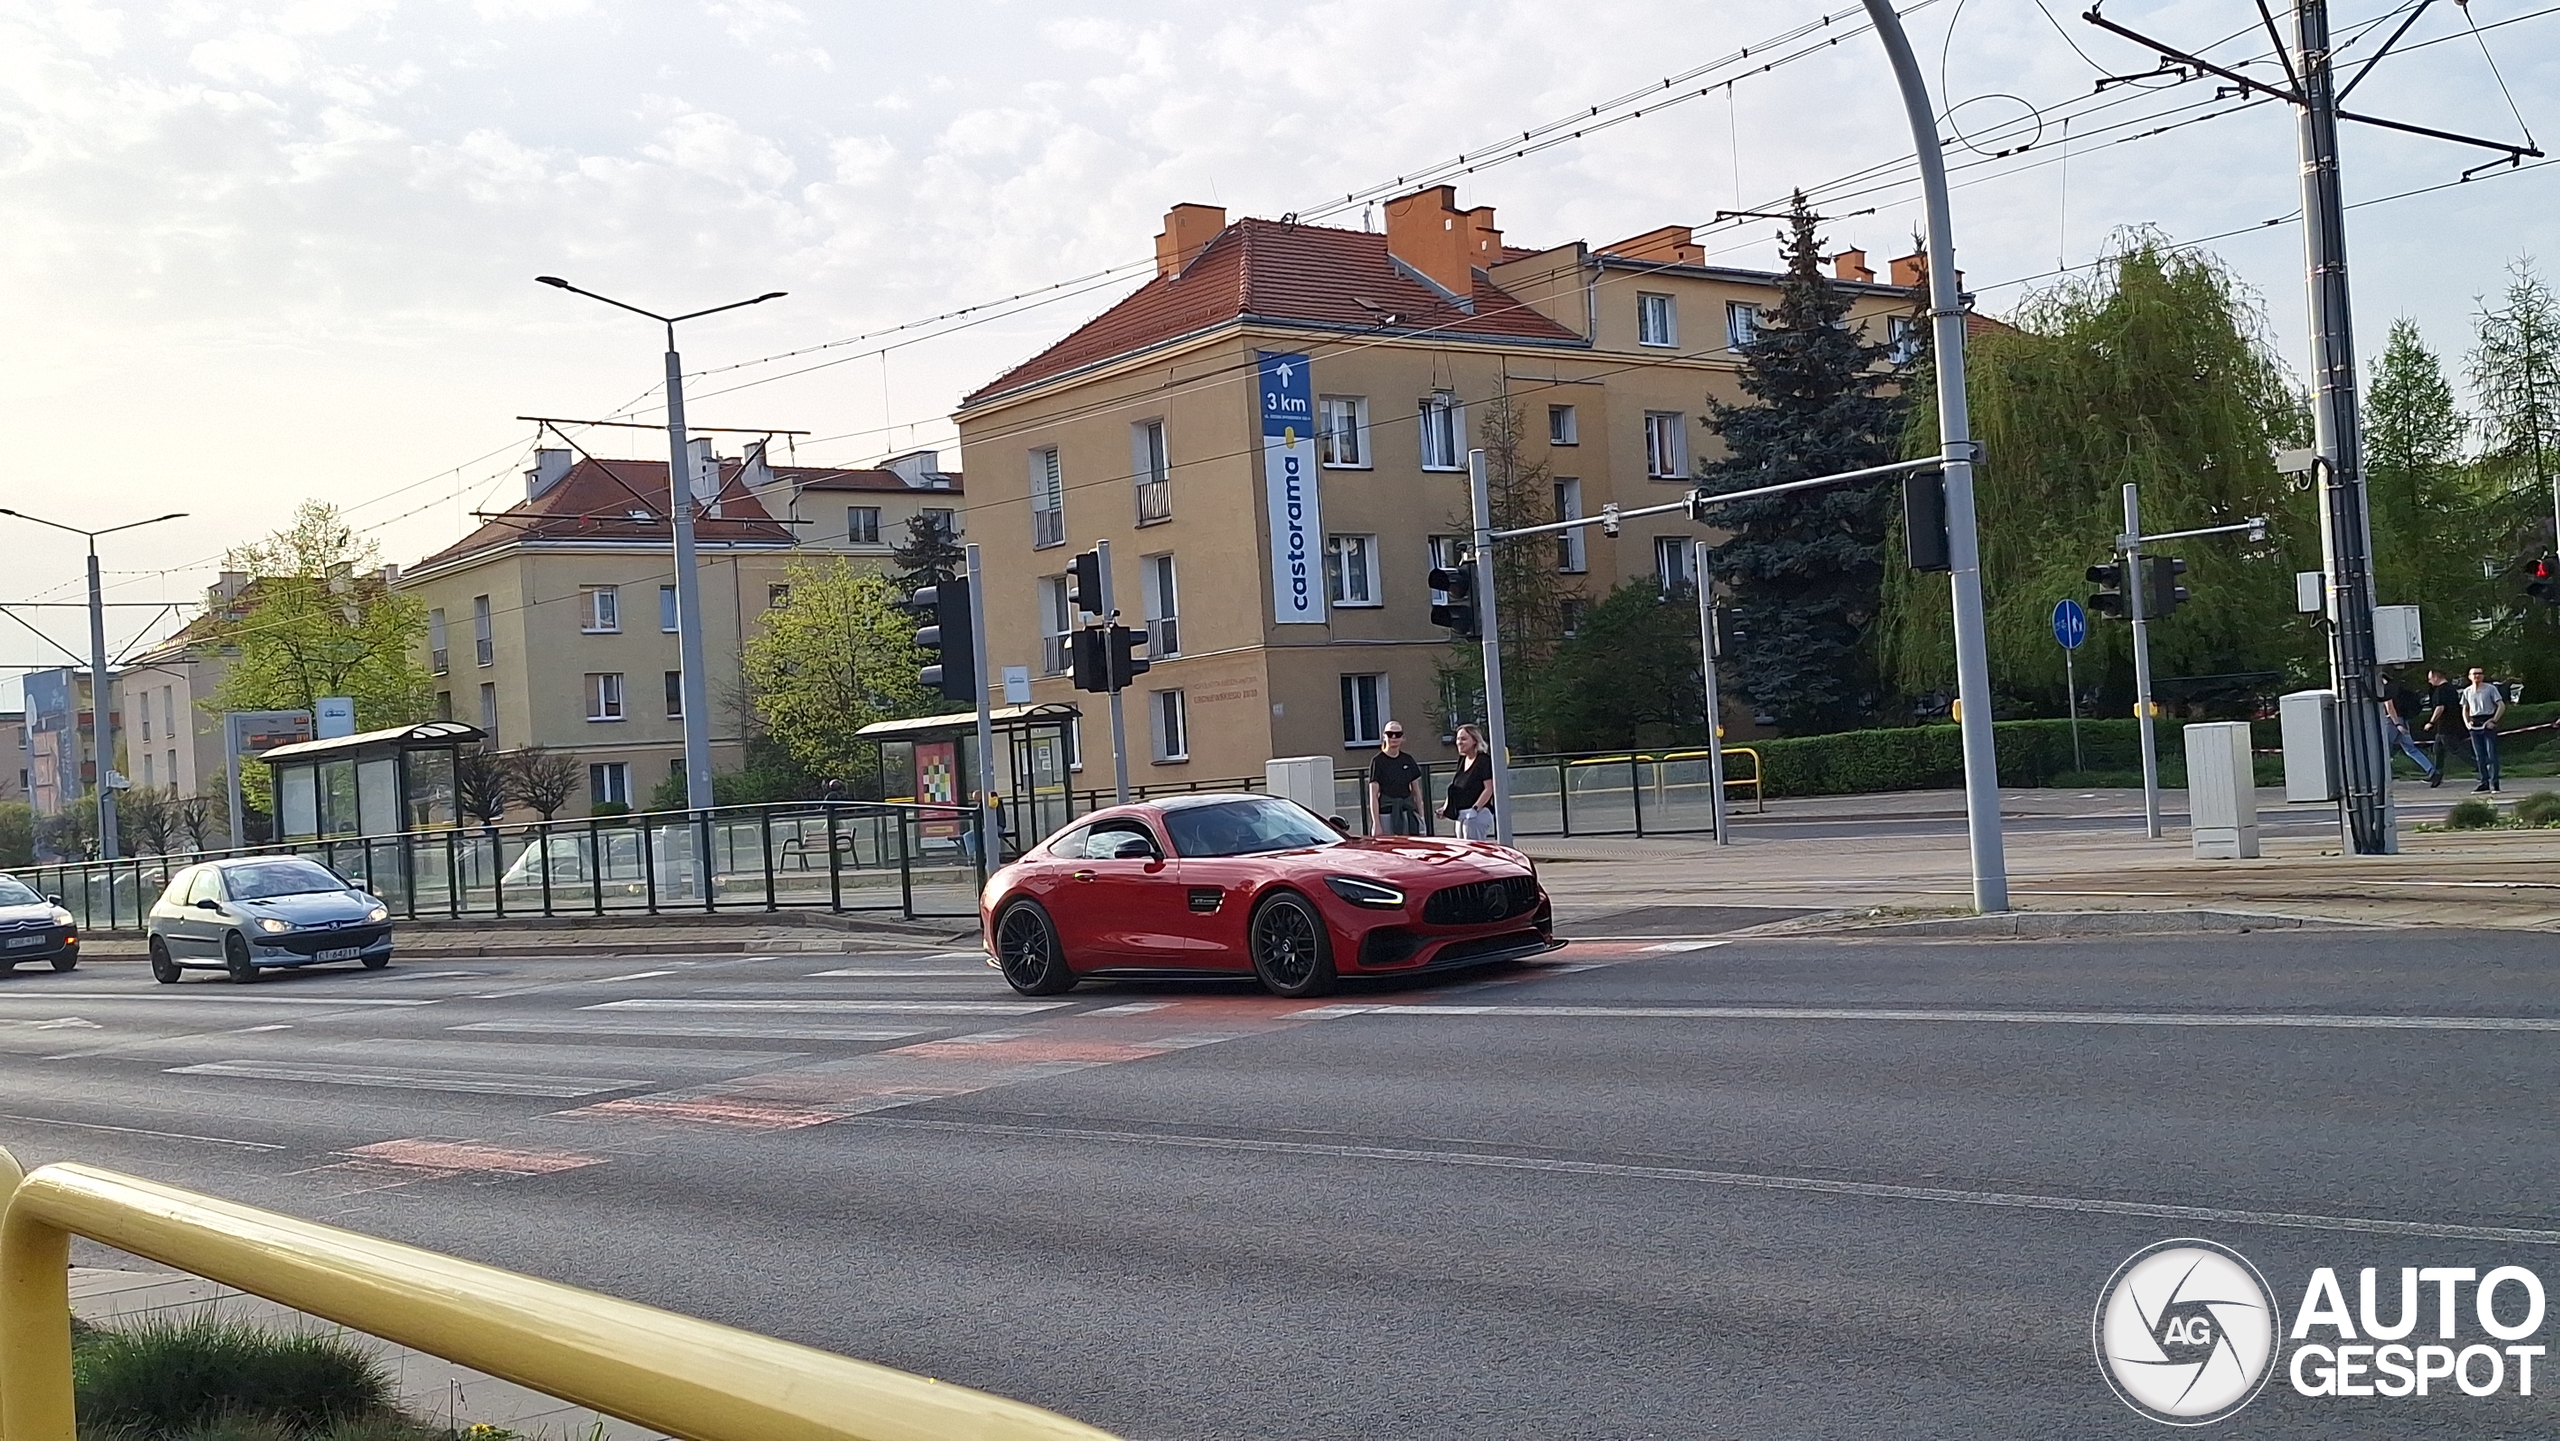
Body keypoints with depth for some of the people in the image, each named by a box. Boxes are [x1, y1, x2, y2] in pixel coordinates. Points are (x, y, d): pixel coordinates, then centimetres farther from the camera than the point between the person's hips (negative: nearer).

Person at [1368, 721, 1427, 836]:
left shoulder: (1408, 760, 12)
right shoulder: (1378, 761, -1)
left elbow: (1416, 791, 16)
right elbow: (1373, 795, -4)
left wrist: (1421, 818, 10)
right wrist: (1377, 824, -11)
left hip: (1409, 812, 4)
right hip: (1387, 814, -4)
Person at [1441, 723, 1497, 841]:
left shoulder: (1484, 760, -10)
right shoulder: (1462, 761, 15)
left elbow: (1489, 788, -17)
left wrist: (1475, 809, -24)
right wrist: (1445, 808, 12)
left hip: (1477, 815, -9)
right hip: (1461, 815, 9)